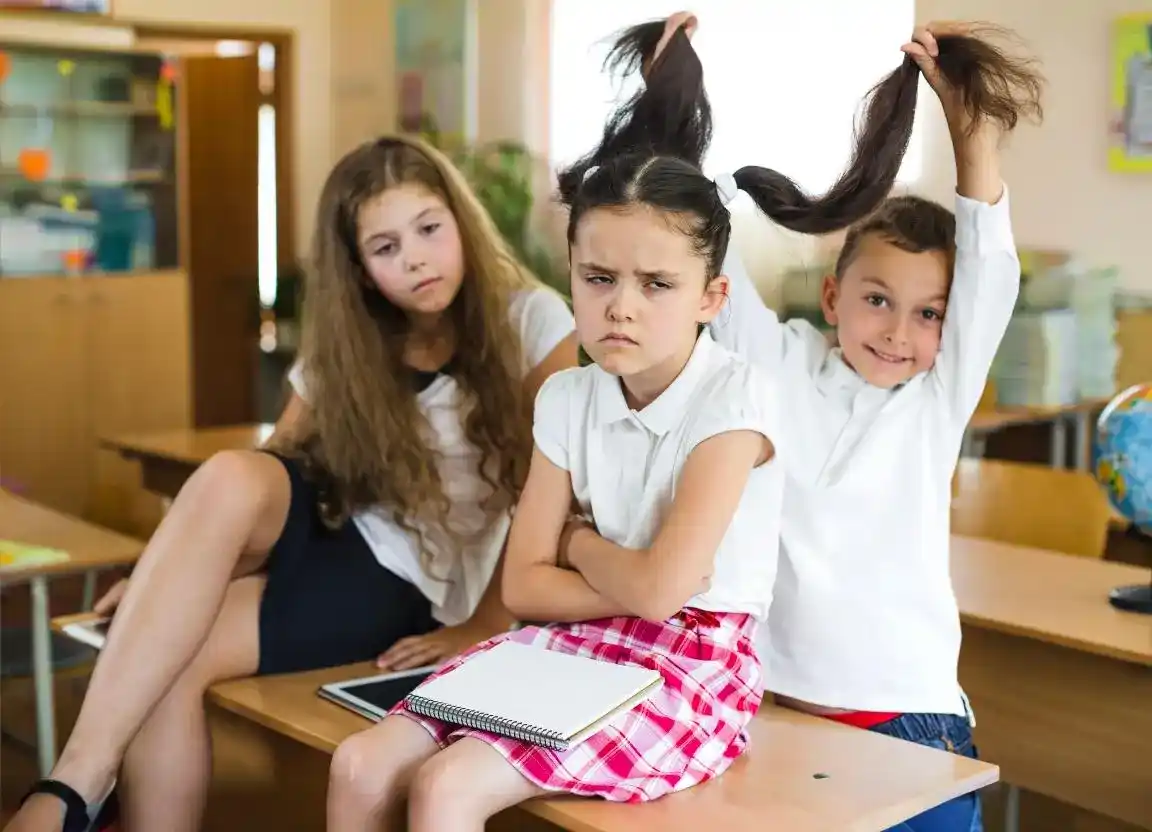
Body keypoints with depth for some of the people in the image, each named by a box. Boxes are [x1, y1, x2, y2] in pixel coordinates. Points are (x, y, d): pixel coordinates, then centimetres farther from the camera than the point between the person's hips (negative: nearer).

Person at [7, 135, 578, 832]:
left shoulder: (530, 320, -4)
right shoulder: (347, 347, 9)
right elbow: (283, 463, 6)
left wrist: (483, 629, -15)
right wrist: (170, 577, -7)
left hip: (414, 589, -4)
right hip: (326, 533, 4)